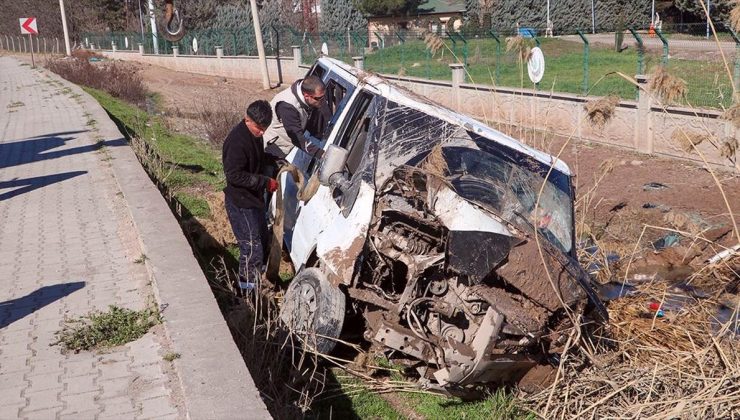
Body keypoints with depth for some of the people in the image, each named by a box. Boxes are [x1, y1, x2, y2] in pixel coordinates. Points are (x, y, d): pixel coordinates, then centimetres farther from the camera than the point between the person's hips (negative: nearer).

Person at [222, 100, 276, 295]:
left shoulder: (254, 134, 5)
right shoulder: (237, 140, -25)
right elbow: (234, 175, -27)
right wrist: (264, 182, -26)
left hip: (254, 199, 10)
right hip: (241, 203, -10)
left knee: (262, 241, 20)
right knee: (252, 248, -6)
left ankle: (257, 281, 36)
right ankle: (247, 290, 6)